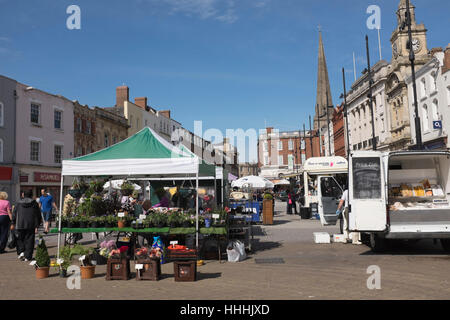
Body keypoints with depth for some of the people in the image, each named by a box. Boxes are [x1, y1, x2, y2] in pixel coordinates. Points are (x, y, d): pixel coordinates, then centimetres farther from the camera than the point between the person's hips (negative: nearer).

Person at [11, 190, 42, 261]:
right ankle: (27, 256, 2)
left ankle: (21, 252, 0)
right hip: (30, 226, -1)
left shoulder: (19, 203, 6)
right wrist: (37, 226, 4)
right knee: (29, 241, 4)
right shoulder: (34, 203, 1)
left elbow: (14, 214, 9)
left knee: (20, 239, 17)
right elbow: (38, 216, 0)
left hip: (20, 225, 1)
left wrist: (13, 224, 19)